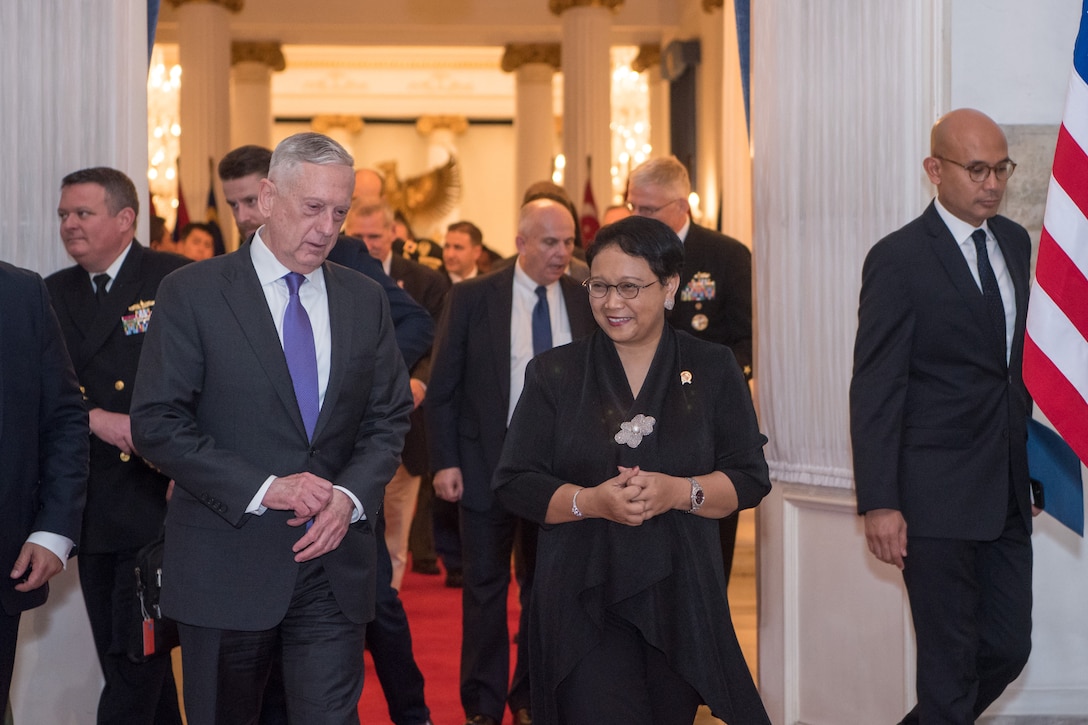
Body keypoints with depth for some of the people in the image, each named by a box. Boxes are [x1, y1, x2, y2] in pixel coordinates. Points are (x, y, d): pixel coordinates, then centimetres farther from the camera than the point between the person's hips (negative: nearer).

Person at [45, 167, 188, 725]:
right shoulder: (54, 294, 12)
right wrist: (97, 419, -11)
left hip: (157, 504, -6)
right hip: (92, 507, 6)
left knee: (135, 658, -6)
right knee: (122, 660, 13)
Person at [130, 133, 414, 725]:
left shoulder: (365, 300, 8)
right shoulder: (191, 293, -5)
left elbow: (389, 417, 10)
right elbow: (156, 423, -10)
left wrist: (350, 495, -9)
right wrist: (262, 489, -18)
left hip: (334, 562, 3)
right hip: (225, 561, -2)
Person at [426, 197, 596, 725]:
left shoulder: (584, 302, 3)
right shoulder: (471, 298, -4)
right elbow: (442, 388, -3)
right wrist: (445, 461, -9)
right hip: (488, 463, -2)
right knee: (485, 587, 7)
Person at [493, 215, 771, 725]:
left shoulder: (713, 369, 5)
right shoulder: (554, 374, 4)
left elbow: (751, 479, 2)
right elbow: (514, 483, 0)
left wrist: (678, 491, -16)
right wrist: (589, 501, -16)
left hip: (681, 597, 1)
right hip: (583, 601, -1)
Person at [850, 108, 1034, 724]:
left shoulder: (1015, 242, 10)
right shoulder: (899, 259, -11)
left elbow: (1019, 361, 16)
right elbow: (875, 390, -13)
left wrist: (1031, 464, 14)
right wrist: (879, 504, -16)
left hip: (1007, 491, 7)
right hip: (938, 496, -7)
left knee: (1009, 649, 12)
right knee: (951, 664, 3)